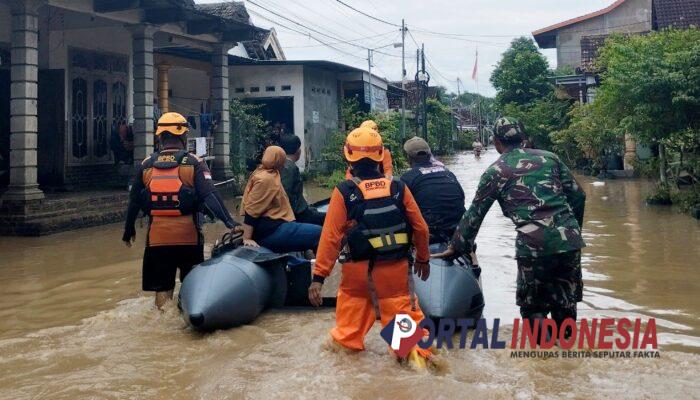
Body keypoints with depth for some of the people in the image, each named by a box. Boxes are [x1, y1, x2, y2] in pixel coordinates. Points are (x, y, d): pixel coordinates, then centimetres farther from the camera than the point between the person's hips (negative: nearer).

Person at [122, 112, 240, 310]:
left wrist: (129, 230, 22)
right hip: (188, 236, -2)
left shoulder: (146, 165, 4)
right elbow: (210, 196, -16)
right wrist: (230, 222, -18)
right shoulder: (194, 163, -4)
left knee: (162, 288, 10)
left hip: (157, 238, 2)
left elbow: (134, 201, 10)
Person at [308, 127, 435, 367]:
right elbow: (420, 227, 1)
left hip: (358, 270, 0)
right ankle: (417, 351, 3)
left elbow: (330, 237, -12)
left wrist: (319, 276, -9)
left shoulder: (343, 193, -11)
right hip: (396, 268, 0)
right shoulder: (398, 188, -6)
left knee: (352, 302, 23)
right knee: (402, 311, 9)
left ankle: (345, 340, 38)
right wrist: (423, 259, 17)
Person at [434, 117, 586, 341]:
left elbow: (474, 214, 8)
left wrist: (455, 248, 18)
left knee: (532, 306, 14)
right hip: (568, 239, 3)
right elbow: (577, 195, 14)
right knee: (565, 304, 18)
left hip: (533, 244, -3)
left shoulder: (495, 172, 6)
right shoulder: (549, 157, 14)